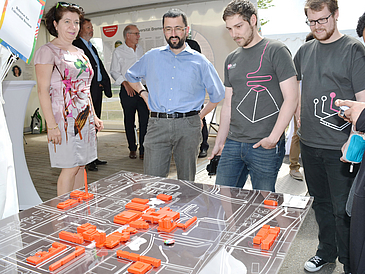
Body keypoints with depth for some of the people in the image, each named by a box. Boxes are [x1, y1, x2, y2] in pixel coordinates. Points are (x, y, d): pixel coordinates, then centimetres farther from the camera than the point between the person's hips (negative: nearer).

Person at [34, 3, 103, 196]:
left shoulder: (79, 52, 17)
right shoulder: (47, 51, -5)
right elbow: (43, 91, -11)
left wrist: (94, 116, 18)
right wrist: (51, 125, -18)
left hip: (85, 120, 7)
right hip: (64, 120, -7)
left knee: (80, 166, 10)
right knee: (70, 168, -5)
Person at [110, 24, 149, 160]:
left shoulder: (140, 49, 14)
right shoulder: (118, 51, 1)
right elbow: (114, 71, -1)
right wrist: (125, 83, -13)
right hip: (127, 91, -3)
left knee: (145, 120, -4)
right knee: (129, 121, 5)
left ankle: (143, 151, 2)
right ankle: (132, 149, 19)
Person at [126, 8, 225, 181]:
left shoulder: (199, 61, 6)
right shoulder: (152, 56, 10)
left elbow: (218, 94, 15)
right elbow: (131, 76, 27)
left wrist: (200, 116, 11)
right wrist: (144, 94, 14)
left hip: (188, 127, 0)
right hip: (157, 124, 1)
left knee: (187, 181, 9)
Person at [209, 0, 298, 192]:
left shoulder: (276, 51, -4)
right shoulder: (231, 59, 15)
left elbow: (291, 98, -9)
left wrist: (273, 138, -15)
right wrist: (219, 143, 14)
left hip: (265, 147, -5)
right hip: (233, 144, 6)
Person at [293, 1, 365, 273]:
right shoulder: (305, 51, 9)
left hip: (340, 147, -5)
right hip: (310, 143, 5)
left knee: (343, 209, 3)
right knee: (321, 202, 18)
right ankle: (326, 251, 36)